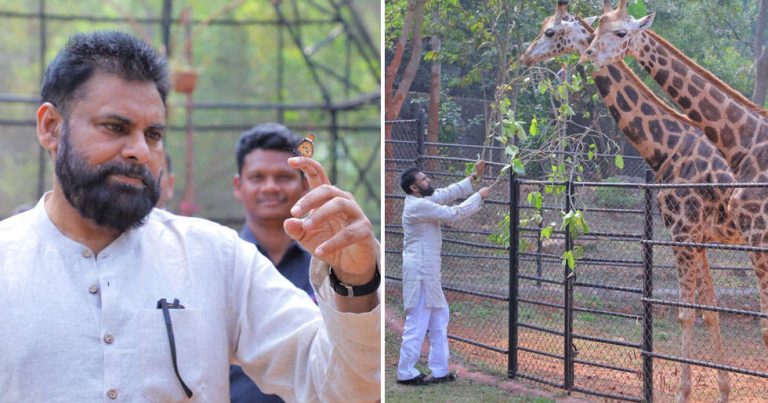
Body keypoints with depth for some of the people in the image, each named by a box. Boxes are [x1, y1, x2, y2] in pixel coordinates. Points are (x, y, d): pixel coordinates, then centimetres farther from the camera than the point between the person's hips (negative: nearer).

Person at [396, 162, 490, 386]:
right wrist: (479, 196, -4)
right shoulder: (417, 206, -18)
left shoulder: (422, 200, 11)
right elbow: (454, 213, -16)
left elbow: (449, 193, 20)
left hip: (427, 271, 10)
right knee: (417, 322, -5)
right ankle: (406, 373, 1)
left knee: (440, 318, 14)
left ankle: (440, 370, 18)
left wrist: (474, 176, 19)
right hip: (420, 272, -10)